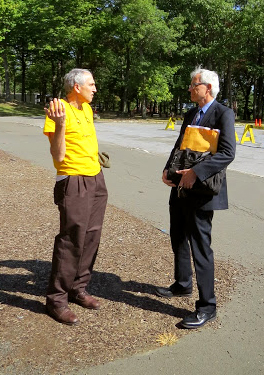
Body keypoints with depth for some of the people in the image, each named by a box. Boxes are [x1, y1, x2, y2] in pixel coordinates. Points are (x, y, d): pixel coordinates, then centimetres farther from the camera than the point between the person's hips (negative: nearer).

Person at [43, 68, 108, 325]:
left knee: (91, 237, 11)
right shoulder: (60, 110, -13)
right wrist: (59, 124, -30)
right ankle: (57, 299, 9)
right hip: (74, 182, -8)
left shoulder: (86, 108, 12)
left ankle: (78, 289, 25)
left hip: (96, 180, 8)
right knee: (72, 240, -5)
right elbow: (58, 155, -19)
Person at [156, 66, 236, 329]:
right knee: (178, 238, 19)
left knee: (200, 245, -4)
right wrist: (168, 169, 0)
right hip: (181, 187, 9)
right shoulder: (190, 114, 16)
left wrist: (195, 172, -29)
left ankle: (207, 306, 9)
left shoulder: (223, 114, -10)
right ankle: (182, 285, 40)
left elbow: (227, 153, -21)